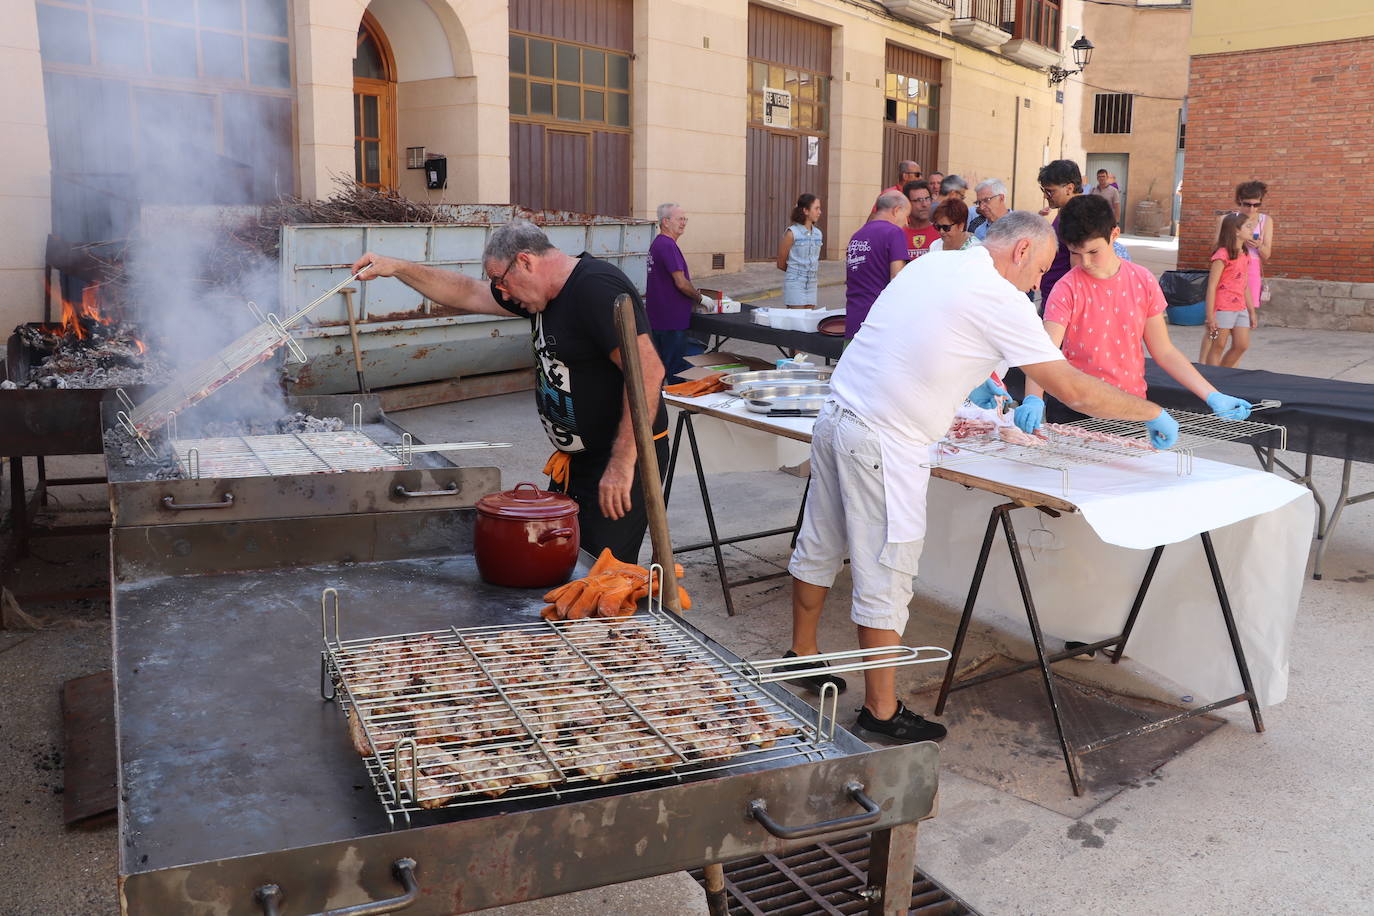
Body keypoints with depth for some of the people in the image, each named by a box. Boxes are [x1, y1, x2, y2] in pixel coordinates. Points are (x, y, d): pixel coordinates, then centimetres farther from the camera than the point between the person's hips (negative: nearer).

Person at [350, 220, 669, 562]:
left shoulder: (598, 288, -19)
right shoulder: (547, 292, 11)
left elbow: (648, 370, -28)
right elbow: (467, 294, 21)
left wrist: (623, 463, -29)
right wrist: (398, 268, 15)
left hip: (621, 461, -10)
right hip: (575, 458, 10)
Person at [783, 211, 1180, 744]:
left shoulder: (932, 263, 12)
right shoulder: (999, 300, -12)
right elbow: (1074, 390, -10)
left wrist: (968, 381, 32)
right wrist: (1154, 414, 3)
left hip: (836, 415, 9)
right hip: (883, 445, -9)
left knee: (818, 549, 20)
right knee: (885, 579, 0)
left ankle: (802, 656, 37)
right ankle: (881, 714, 11)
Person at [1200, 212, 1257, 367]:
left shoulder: (1245, 256, 12)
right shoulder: (1223, 254, -13)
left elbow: (1245, 286, 18)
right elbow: (1211, 286, -15)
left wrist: (1252, 312, 18)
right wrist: (1210, 316, -18)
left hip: (1240, 308, 8)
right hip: (1223, 307, -8)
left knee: (1242, 346, 6)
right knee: (1218, 346, -1)